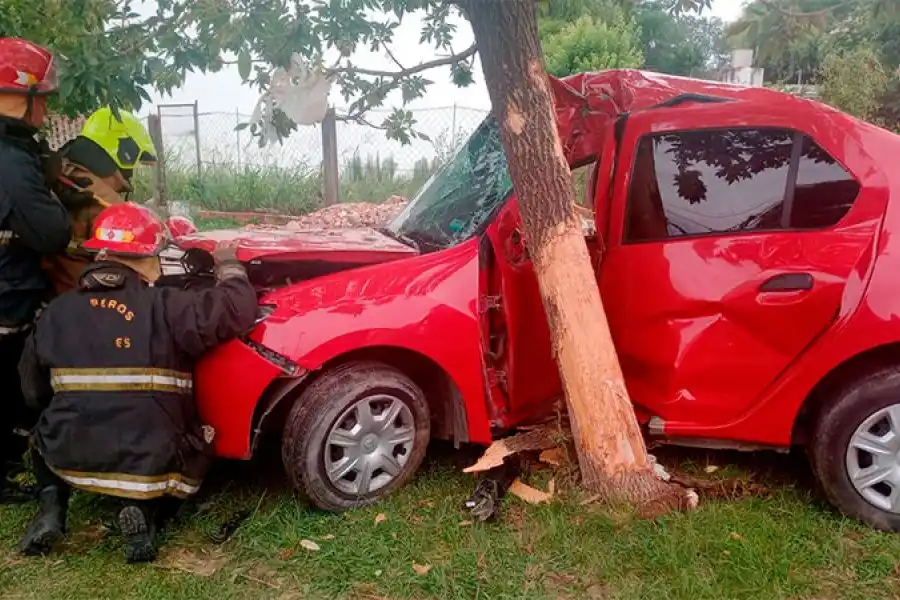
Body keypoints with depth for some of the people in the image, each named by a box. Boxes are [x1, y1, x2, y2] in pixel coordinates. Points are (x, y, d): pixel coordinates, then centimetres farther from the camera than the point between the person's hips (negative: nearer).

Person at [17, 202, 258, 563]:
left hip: (68, 459, 4)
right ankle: (145, 509, 2)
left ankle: (50, 507, 12)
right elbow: (235, 311, -13)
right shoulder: (164, 306, -10)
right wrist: (228, 265, 5)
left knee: (45, 434, 37)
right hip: (149, 462, -3)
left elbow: (33, 391, 12)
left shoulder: (57, 312, 3)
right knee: (195, 445, 29)